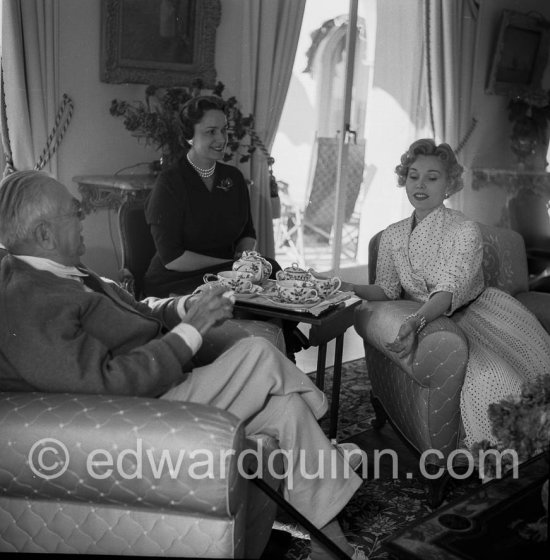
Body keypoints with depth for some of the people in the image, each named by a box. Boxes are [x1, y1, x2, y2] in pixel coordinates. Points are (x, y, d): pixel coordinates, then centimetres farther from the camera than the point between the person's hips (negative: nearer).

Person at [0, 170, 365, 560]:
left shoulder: (56, 274, 9)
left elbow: (128, 312, 16)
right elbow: (110, 383, -28)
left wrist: (186, 308, -1)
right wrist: (191, 330, -21)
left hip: (161, 380, 10)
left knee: (285, 406, 1)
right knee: (259, 353, -14)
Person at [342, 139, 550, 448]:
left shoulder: (466, 230, -10)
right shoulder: (392, 236, 6)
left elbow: (449, 292, -22)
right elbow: (386, 290, 2)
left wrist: (417, 321, -40)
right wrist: (351, 288, -18)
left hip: (478, 312, -1)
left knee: (500, 375, -25)